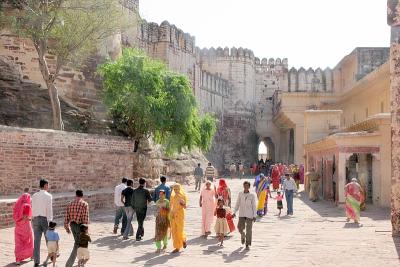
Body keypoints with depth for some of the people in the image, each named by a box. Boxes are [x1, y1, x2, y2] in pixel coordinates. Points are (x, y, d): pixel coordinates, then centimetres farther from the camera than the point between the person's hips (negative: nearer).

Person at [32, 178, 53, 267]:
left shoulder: (34, 196, 6)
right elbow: (49, 210, -13)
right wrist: (50, 221, -12)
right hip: (45, 219, -3)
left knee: (37, 241, 0)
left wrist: (33, 219, 16)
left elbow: (33, 209, 9)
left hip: (36, 219, 3)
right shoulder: (48, 196, -8)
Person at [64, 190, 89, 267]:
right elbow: (86, 219, -16)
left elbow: (66, 218, 3)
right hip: (80, 225, -5)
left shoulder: (70, 204, 4)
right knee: (77, 245, 0)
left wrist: (67, 228, 16)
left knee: (78, 242, 24)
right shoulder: (85, 204, -10)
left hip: (72, 225, 5)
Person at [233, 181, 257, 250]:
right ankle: (243, 235, 28)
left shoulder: (252, 195, -1)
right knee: (240, 227, -7)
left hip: (249, 215, -1)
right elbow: (237, 204, 9)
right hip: (242, 214, 2)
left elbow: (254, 206, 1)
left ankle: (248, 245, 5)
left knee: (249, 230, -3)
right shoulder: (240, 194, 4)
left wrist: (254, 216, -5)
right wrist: (234, 212, 2)